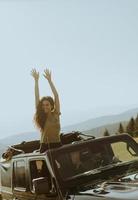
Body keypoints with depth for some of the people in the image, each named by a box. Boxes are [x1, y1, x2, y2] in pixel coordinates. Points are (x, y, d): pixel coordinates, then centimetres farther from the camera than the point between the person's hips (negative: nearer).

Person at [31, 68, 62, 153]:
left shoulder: (56, 114, 1)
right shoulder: (40, 116, 2)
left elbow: (56, 95, -4)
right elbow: (37, 97, -2)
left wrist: (49, 80, -6)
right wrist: (36, 80, -4)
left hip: (57, 145, 0)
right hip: (44, 146, 0)